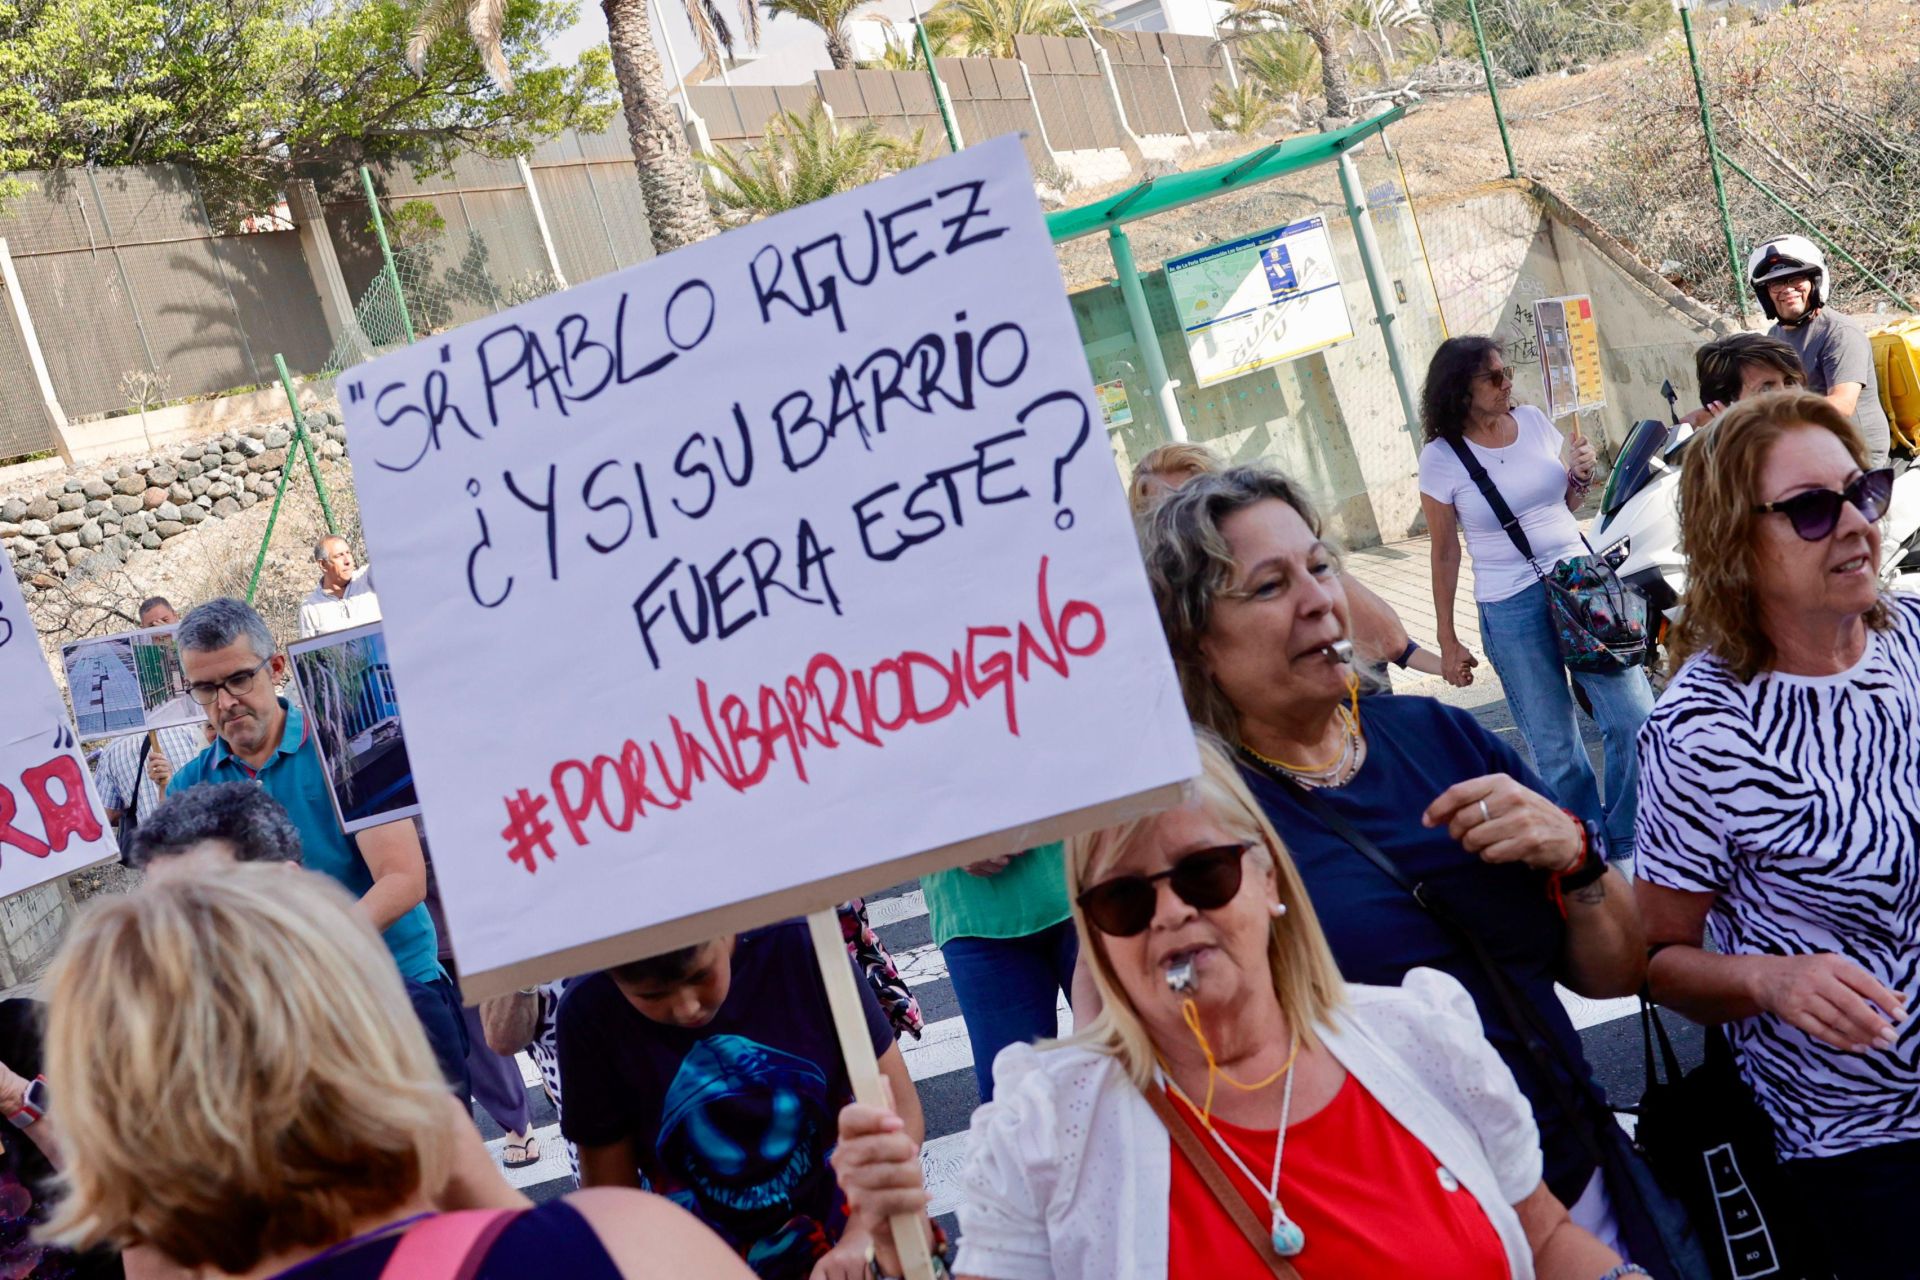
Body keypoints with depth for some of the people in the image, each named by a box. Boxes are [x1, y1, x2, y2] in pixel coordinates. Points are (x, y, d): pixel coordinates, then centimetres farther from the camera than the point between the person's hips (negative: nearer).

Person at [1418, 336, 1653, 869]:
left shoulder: (1533, 420, 3)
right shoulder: (1441, 457, -7)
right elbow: (1445, 553, 0)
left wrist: (1581, 477, -5)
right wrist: (1447, 640, 2)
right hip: (1510, 609, -3)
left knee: (1635, 718, -2)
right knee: (1555, 748, 4)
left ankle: (1627, 843, 15)